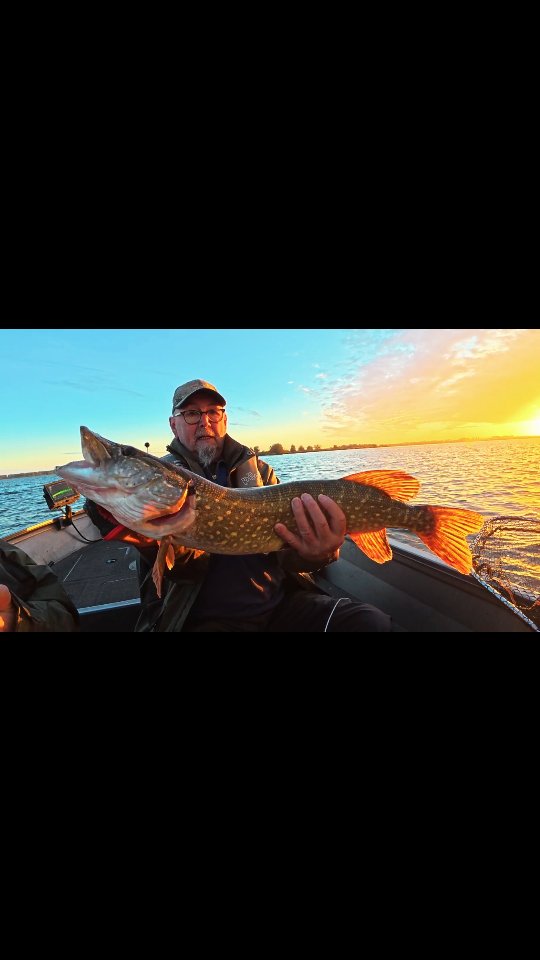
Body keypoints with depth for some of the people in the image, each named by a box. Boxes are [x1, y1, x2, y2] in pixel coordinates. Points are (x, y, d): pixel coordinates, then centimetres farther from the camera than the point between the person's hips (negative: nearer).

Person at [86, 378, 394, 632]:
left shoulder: (258, 469, 6)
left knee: (374, 622, -15)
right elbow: (190, 565, -12)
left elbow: (287, 547, -1)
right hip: (206, 618, -2)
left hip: (284, 602, 3)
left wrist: (315, 552, -24)